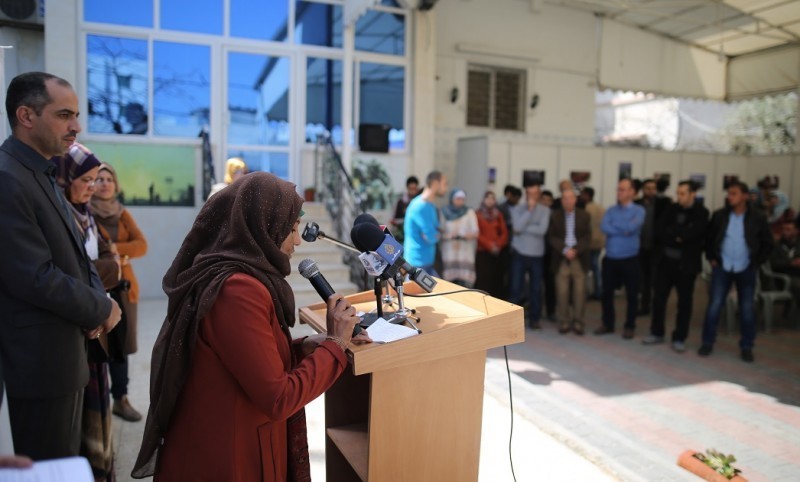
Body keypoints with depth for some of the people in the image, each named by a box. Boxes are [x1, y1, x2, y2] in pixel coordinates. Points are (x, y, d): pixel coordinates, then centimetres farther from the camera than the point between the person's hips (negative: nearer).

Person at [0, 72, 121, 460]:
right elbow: (35, 277, -24)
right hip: (41, 358, -9)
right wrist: (102, 310, -11)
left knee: (65, 462, 22)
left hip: (64, 350, 9)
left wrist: (96, 302, -4)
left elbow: (75, 254, 14)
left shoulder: (43, 174, 11)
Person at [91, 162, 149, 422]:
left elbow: (142, 245, 0)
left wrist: (113, 249, -14)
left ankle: (121, 399, 19)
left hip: (124, 288, 5)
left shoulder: (122, 213, 13)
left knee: (120, 346, 9)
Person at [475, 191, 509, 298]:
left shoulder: (498, 215, 12)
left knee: (497, 279, 0)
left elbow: (504, 232, 9)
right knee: (483, 280, -7)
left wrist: (498, 245, -7)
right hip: (482, 252, -3)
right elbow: (477, 233, -4)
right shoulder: (478, 214, 2)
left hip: (497, 252, 3)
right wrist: (489, 245, -12)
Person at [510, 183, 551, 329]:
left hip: (537, 255, 1)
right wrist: (529, 209, -14)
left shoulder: (545, 210, 0)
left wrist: (523, 229, -11)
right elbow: (518, 227, -16)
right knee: (516, 288, 2)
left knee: (536, 289, 5)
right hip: (519, 254, 0)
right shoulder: (517, 209, 0)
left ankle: (534, 319, 15)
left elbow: (542, 230, -13)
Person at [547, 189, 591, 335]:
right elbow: (551, 237, 0)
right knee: (562, 292, -1)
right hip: (561, 258, -1)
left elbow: (587, 237, 2)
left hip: (579, 258, 1)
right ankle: (564, 321, 8)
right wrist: (564, 250, -12)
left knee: (580, 291, 0)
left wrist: (575, 250, -12)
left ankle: (578, 321, 10)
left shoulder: (584, 215, 7)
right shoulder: (554, 215, 5)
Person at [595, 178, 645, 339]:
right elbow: (604, 227, -10)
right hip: (610, 259, 4)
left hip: (630, 260, -3)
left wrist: (614, 224, -8)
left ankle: (630, 326, 20)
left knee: (632, 294, 6)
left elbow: (631, 227, -22)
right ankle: (608, 324, 24)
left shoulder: (639, 210, -3)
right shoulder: (611, 210, 7)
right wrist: (623, 230, -16)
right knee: (607, 292, 10)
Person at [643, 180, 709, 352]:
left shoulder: (701, 213, -6)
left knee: (684, 302, 6)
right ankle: (657, 333, 21)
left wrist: (670, 232, -9)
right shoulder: (671, 209, 5)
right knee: (659, 298, 7)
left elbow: (691, 234, -21)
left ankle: (679, 338, 17)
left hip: (686, 264, -4)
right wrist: (678, 236, -15)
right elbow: (658, 230, -4)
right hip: (665, 261, 4)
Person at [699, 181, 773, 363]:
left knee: (747, 310, 5)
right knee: (714, 306, -1)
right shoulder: (719, 215, -2)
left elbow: (767, 244, 4)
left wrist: (756, 263, -2)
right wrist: (711, 258, 1)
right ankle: (707, 342, 11)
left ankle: (746, 347, 17)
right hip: (722, 268, 0)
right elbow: (708, 238, 8)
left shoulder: (757, 219, -4)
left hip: (746, 270, 0)